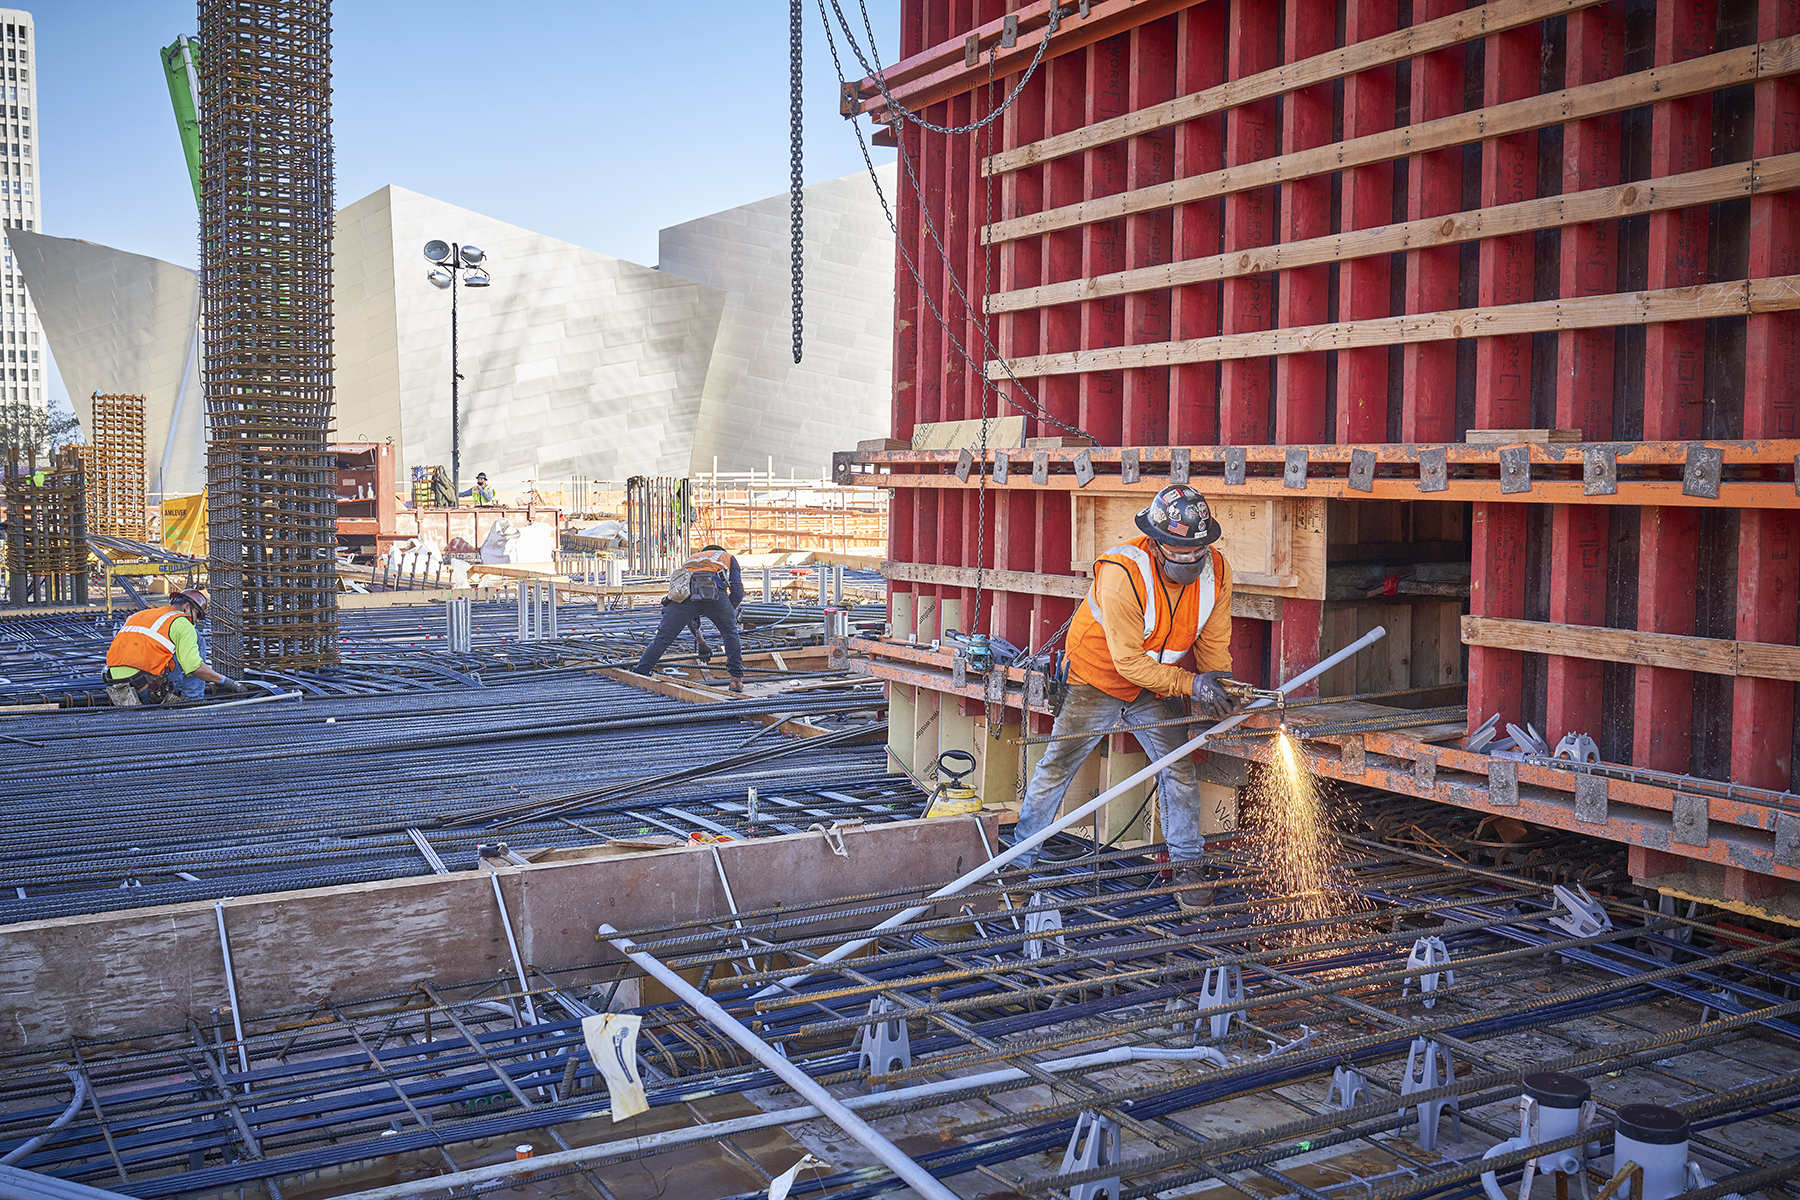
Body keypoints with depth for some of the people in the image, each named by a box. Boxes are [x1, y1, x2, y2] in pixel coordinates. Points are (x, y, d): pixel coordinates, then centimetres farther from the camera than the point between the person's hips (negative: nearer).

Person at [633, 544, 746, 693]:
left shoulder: (691, 559, 46)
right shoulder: (728, 558, 37)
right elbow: (737, 592, 21)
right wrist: (729, 612, 41)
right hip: (714, 592, -2)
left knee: (663, 637, 9)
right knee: (730, 634, 23)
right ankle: (737, 679, 22)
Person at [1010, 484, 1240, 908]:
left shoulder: (1216, 570, -17)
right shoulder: (1122, 574, -34)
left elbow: (1214, 642, -4)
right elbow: (1128, 660, -30)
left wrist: (1218, 685, -19)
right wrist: (1190, 684, -32)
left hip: (1156, 688, 4)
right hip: (1098, 679, -4)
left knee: (1179, 770, -3)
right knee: (1057, 768, 3)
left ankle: (1187, 868, 11)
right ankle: (1020, 857, 18)